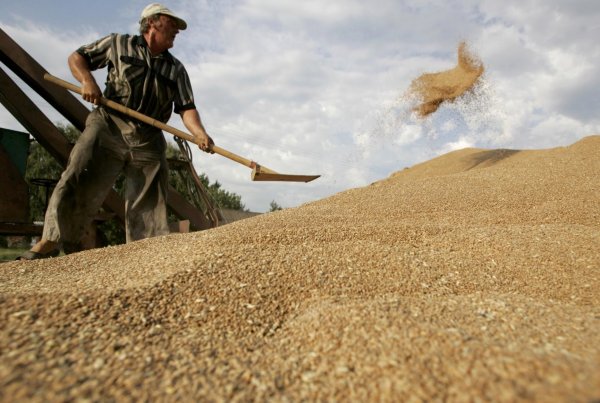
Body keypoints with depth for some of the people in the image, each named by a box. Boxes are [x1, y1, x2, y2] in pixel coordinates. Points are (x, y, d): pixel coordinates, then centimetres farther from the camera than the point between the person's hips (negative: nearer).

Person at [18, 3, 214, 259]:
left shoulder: (176, 70, 12)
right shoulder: (119, 44, 10)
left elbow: (187, 108, 1)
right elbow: (76, 57, 15)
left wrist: (200, 134, -19)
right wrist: (87, 80, -7)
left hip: (149, 140, 2)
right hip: (109, 126, -2)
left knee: (150, 203, 1)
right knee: (78, 181, -11)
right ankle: (52, 240, -1)